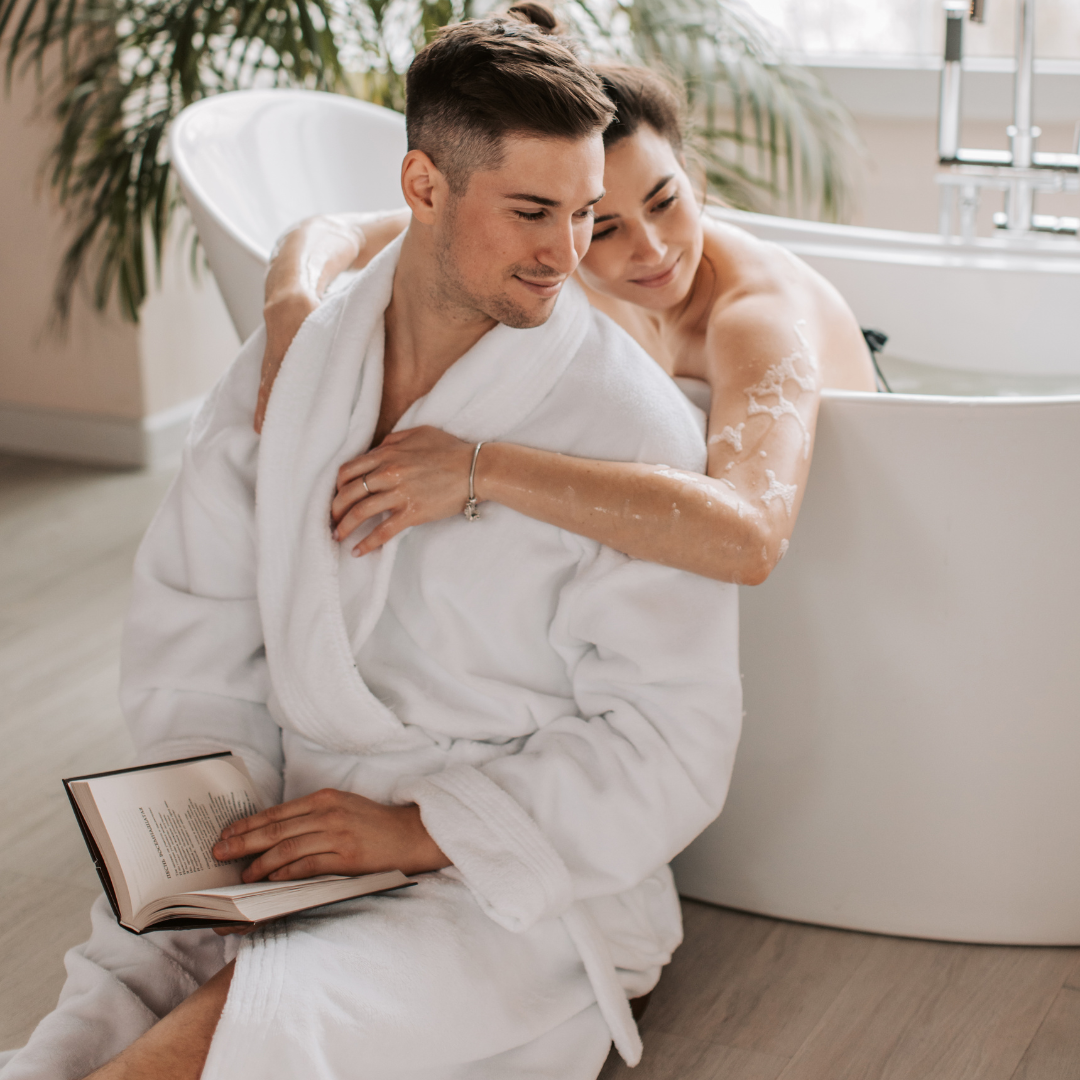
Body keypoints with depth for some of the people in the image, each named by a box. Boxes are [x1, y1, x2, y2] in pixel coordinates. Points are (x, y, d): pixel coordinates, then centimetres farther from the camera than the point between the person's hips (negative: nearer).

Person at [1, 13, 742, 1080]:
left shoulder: (628, 425, -9)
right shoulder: (289, 359, 6)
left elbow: (671, 743, -10)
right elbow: (193, 622, 10)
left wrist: (420, 830, -17)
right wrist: (231, 828, -5)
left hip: (520, 884, -3)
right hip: (297, 846, 4)